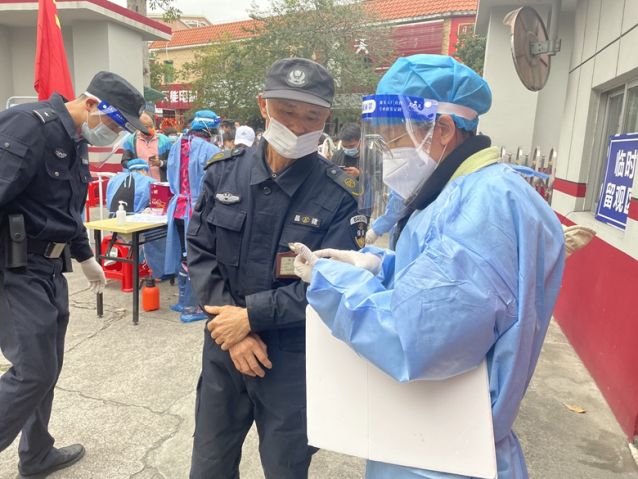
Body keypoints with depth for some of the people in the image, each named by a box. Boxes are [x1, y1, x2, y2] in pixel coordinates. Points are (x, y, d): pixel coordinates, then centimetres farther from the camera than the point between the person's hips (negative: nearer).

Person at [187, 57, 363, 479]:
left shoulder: (339, 195, -15)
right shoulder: (224, 171, -4)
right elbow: (199, 252, -3)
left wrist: (251, 316, -18)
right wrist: (234, 330, -13)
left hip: (295, 358, -2)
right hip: (224, 347, 3)